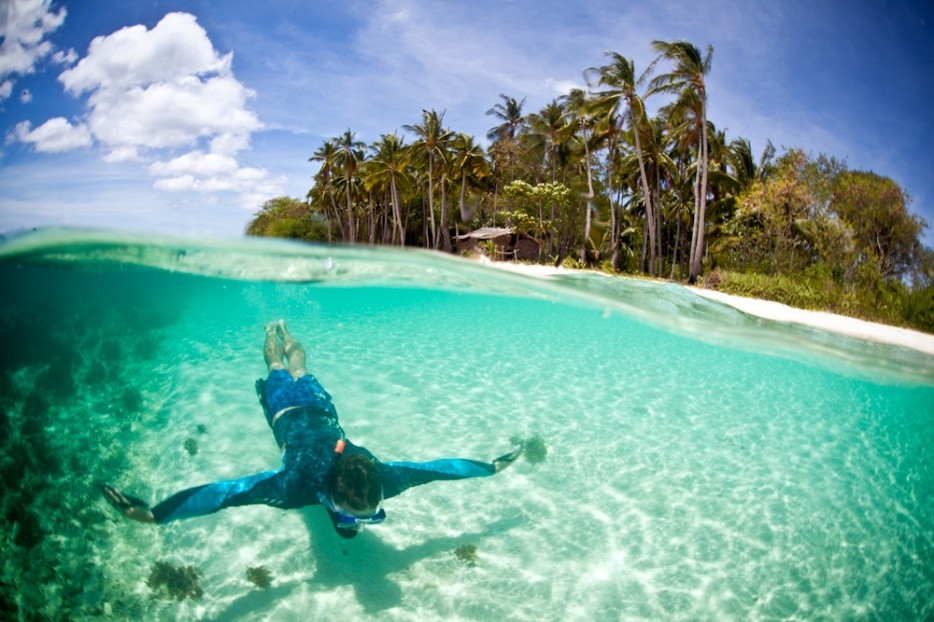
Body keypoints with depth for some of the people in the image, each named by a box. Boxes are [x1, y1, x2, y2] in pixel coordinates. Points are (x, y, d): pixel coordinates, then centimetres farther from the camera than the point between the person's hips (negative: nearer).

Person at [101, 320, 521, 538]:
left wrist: (491, 467, -24)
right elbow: (229, 491, -55)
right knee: (280, 375, 33)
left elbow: (435, 468, -33)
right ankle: (275, 336, 61)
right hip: (291, 411, -2)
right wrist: (152, 514, -61)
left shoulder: (380, 478, -41)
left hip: (321, 410, 2)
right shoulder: (300, 483, -48)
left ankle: (288, 339, 64)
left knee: (301, 375, 36)